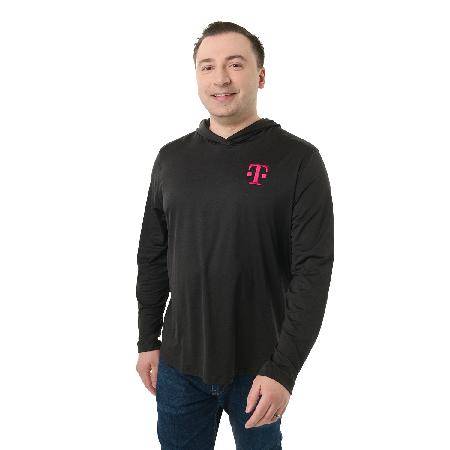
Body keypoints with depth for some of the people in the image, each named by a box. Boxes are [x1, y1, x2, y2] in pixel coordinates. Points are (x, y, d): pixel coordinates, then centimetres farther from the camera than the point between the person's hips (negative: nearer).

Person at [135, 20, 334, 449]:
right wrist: (148, 340, 8)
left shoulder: (297, 159, -9)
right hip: (178, 364, 3)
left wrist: (284, 368, -17)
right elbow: (153, 257, 9)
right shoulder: (171, 157, 3)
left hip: (258, 367, -3)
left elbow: (313, 271, -13)